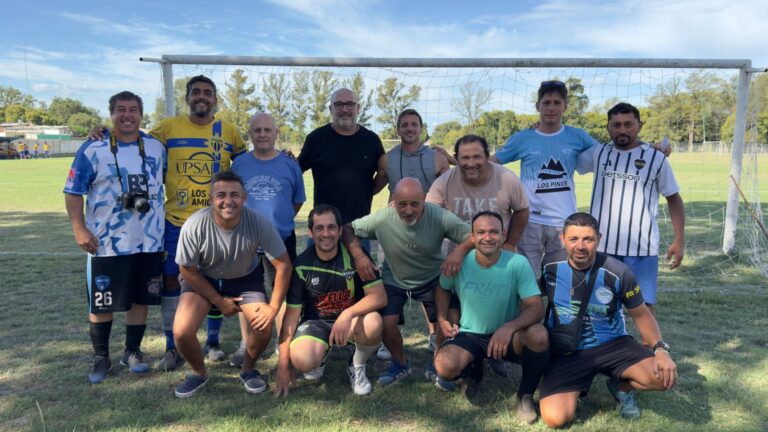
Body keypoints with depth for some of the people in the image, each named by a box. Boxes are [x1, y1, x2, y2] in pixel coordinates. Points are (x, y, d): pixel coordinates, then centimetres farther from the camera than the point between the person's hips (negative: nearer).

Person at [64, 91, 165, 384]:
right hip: (106, 244, -3)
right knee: (101, 303, 7)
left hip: (149, 241, 3)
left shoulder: (157, 148, 5)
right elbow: (73, 192, -4)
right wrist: (79, 229, -13)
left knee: (141, 299, 11)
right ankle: (101, 357, 25)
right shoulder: (92, 149, -5)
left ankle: (132, 351, 28)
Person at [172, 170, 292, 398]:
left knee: (264, 327, -20)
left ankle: (248, 370, 14)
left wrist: (274, 307, -19)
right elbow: (188, 271, -13)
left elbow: (283, 264, -18)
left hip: (245, 278, 1)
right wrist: (219, 301, -10)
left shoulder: (258, 223, -29)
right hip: (203, 278, 0)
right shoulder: (194, 226, -29)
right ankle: (199, 373, 14)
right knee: (182, 331, -20)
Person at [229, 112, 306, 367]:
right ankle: (246, 344, 25)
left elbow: (298, 201, 10)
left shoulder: (289, 165, 1)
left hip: (282, 239, 0)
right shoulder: (239, 164, 1)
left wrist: (279, 220, 5)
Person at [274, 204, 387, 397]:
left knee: (373, 324, -35)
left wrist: (348, 314, -36)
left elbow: (379, 297, -19)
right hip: (315, 322, 1)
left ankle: (357, 367, 0)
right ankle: (320, 353, 11)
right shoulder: (301, 265, -12)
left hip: (351, 320, 0)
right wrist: (283, 365, -11)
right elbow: (292, 313, -9)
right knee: (302, 361, -30)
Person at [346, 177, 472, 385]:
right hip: (394, 281, 0)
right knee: (386, 324, -15)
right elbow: (348, 230, -13)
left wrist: (460, 250, -44)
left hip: (432, 279, 0)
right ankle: (400, 364, 18)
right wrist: (359, 256, -29)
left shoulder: (439, 216, -27)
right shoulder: (381, 219, -26)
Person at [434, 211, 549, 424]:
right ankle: (472, 368, 13)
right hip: (469, 335, 1)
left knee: (539, 335, -33)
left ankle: (525, 395, -3)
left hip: (506, 335, -1)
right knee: (445, 366, -29)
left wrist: (508, 328, -38)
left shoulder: (518, 263, -17)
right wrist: (442, 320, -5)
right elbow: (442, 288, 9)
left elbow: (536, 308, -21)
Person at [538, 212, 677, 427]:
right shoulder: (549, 265, -12)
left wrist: (660, 349, -17)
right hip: (565, 351, 0)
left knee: (665, 375, -24)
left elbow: (641, 314, -2)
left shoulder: (618, 273, -15)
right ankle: (576, 386, 15)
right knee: (555, 418, -21)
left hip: (612, 344, 1)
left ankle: (621, 386, 11)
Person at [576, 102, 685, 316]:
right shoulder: (598, 153, 6)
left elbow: (674, 199, 6)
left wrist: (679, 240, 0)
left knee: (644, 303, 3)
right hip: (601, 244, 2)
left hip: (641, 246, -2)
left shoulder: (656, 158, 1)